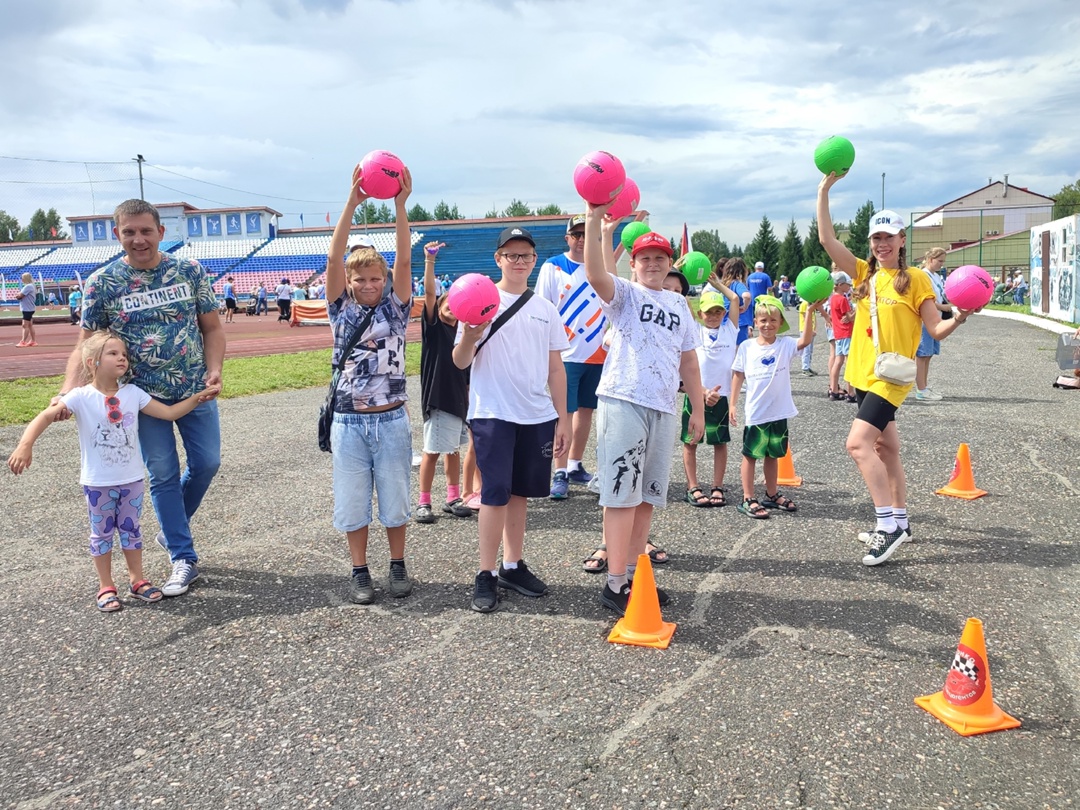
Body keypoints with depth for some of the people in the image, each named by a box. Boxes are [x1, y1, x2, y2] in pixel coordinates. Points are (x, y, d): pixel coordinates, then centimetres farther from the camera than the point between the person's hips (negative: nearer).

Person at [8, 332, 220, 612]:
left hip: (131, 479, 3)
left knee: (131, 529, 16)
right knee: (102, 533, 12)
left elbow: (169, 412, -2)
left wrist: (198, 398, -12)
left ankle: (137, 580, 30)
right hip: (97, 483, -3)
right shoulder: (81, 397, -15)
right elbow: (45, 416, -24)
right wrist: (26, 445, -39)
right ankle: (106, 587, 24)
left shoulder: (133, 393, -4)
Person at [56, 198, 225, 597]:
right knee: (163, 475, 4)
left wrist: (214, 369, -12)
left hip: (195, 390, 2)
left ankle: (172, 529, 35)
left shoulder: (190, 271, -4)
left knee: (207, 463, 8)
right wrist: (67, 391, -20)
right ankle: (183, 559, 14)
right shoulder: (102, 282, -7)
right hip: (144, 396, -2)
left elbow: (212, 327, 3)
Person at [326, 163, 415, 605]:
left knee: (394, 498, 10)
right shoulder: (341, 310, 0)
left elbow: (404, 260, -12)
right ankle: (359, 571, 23)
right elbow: (334, 259, -12)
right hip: (349, 422, 0)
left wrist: (400, 205, -23)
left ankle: (398, 566, 26)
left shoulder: (395, 308, 1)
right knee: (353, 501, 9)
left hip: (391, 420, 0)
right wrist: (352, 203, -22)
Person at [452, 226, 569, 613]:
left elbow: (556, 368, 13)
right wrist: (469, 338, -28)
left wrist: (563, 418, 9)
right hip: (493, 413, -4)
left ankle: (512, 565, 21)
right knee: (495, 493, -6)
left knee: (519, 492, 11)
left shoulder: (545, 309, 10)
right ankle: (486, 575, 3)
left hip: (538, 416, 4)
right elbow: (460, 362, -6)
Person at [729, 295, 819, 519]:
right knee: (750, 454, 5)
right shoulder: (746, 347, -3)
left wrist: (810, 312, -32)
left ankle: (772, 495, 32)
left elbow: (805, 341, -22)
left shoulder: (785, 345, -3)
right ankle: (748, 499, 11)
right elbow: (738, 375, 3)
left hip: (779, 412, 2)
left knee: (773, 454, 17)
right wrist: (732, 404, 1)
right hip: (755, 413, -2)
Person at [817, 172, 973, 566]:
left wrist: (960, 317, -24)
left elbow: (936, 329, -4)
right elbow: (827, 239, -1)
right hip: (864, 374, 6)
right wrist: (824, 190, -4)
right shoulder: (865, 273, 7)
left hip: (892, 376, -6)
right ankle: (899, 522, 29)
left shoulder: (915, 279, -5)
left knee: (858, 443, -21)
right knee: (885, 450, 15)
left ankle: (888, 524, -15)